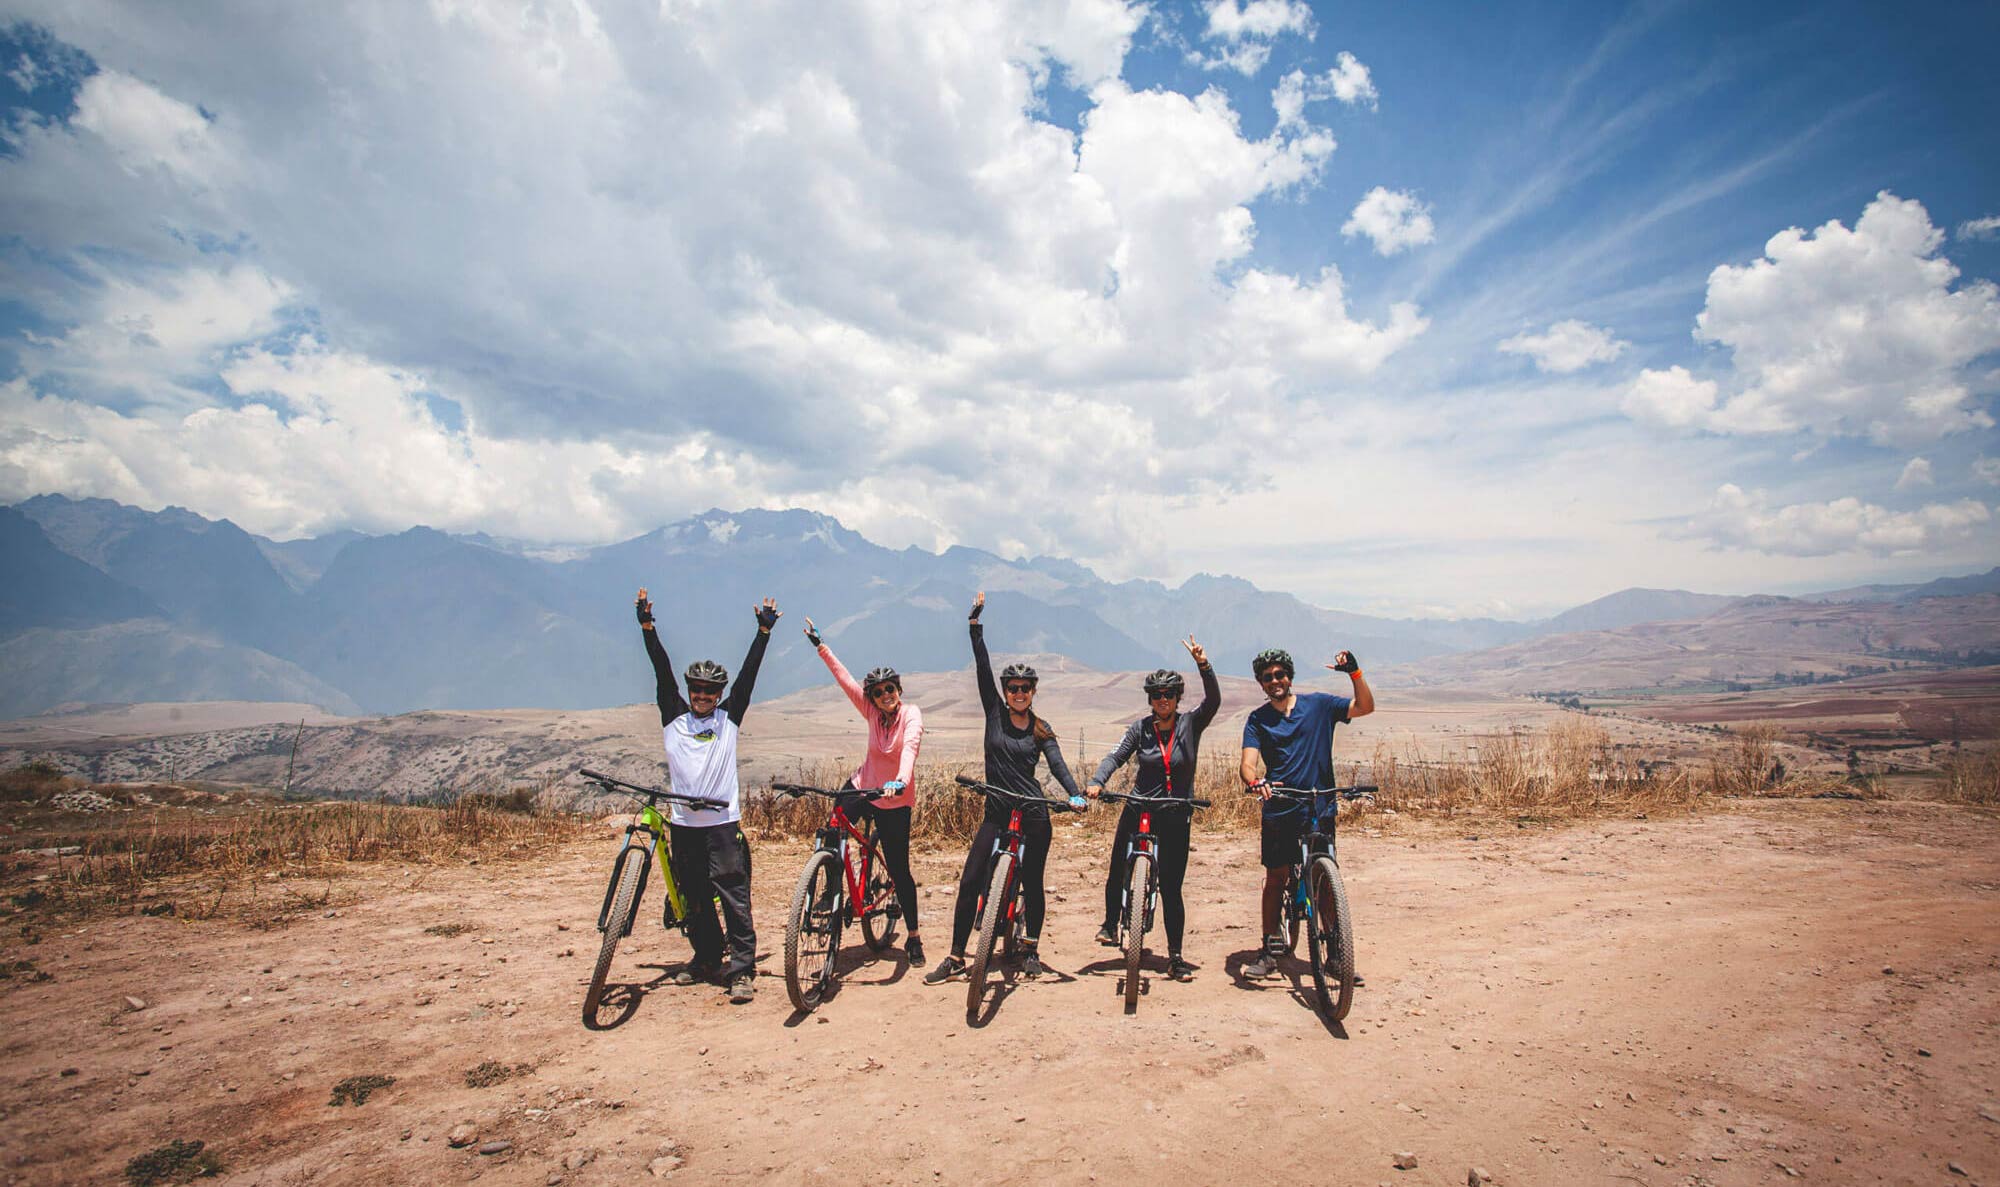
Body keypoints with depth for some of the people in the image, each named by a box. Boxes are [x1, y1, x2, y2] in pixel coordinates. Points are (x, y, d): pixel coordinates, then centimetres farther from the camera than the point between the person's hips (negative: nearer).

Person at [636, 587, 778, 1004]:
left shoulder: (729, 718, 5)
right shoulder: (673, 717, 8)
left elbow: (748, 675, 4)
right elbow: (662, 672, 2)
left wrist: (764, 630, 3)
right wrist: (647, 626, -4)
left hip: (723, 821, -3)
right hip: (683, 823, 3)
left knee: (733, 895, -6)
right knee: (695, 898, 12)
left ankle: (742, 969, -3)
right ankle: (706, 959, 27)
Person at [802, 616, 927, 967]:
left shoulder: (911, 714, -17)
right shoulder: (871, 711, -4)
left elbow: (909, 746, -35)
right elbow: (843, 677, -2)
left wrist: (901, 781, -52)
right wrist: (819, 645, -3)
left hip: (895, 800, -4)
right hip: (863, 787, 5)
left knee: (899, 870, 0)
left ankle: (913, 937, 16)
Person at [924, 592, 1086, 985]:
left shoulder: (1041, 730, 1)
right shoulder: (995, 713, 2)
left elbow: (1057, 764, -10)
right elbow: (982, 667, -4)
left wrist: (1076, 794, -29)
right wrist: (975, 622, -10)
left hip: (1033, 816, -1)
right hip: (996, 814, 1)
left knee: (1032, 883, 7)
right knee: (970, 881, -3)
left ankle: (1032, 949, 27)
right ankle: (955, 957, 6)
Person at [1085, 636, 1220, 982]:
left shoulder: (1190, 724, -3)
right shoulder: (1140, 728, -1)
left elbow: (1213, 700, -17)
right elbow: (1116, 756, -11)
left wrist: (1203, 665, -31)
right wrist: (1096, 782, -29)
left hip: (1176, 817, -1)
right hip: (1138, 810, 1)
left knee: (1171, 887, 1)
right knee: (1117, 871, 6)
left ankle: (1175, 957, 13)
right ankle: (1110, 924, 32)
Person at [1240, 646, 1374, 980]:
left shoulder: (1318, 705, 4)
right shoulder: (1257, 719, 3)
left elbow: (1365, 707, -3)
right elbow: (1248, 763, -9)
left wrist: (1355, 672, -17)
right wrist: (1255, 781, -31)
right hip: (1279, 811, 0)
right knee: (1275, 877, 5)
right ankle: (1271, 950, 15)